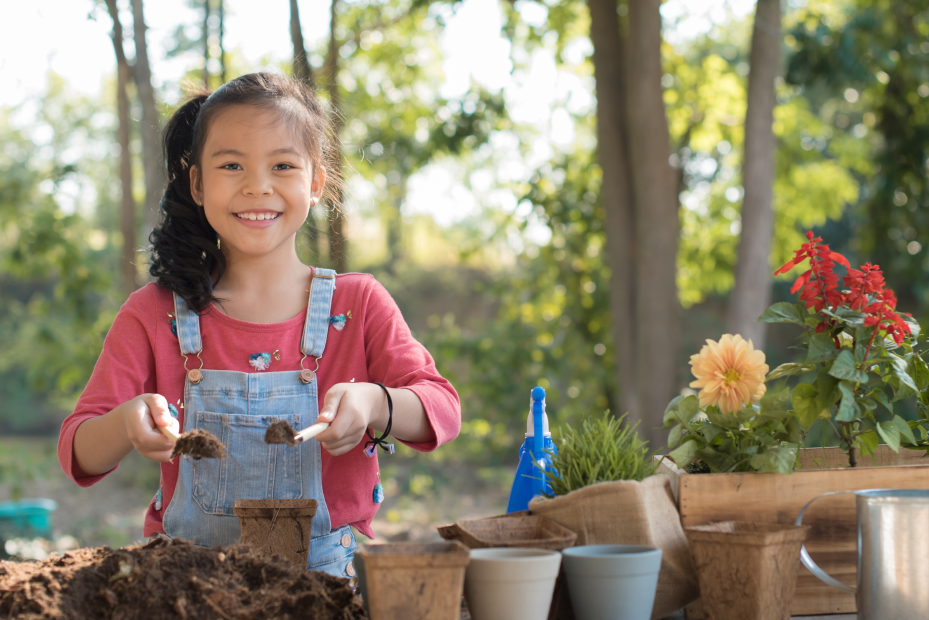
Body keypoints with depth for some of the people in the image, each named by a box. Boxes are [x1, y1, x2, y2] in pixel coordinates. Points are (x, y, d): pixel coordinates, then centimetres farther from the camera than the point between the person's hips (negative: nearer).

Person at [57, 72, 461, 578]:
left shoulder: (358, 305, 4)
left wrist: (373, 405, -26)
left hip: (328, 576, -1)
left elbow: (442, 411, -4)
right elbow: (77, 454, -1)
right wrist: (128, 425, -25)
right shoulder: (153, 316, 4)